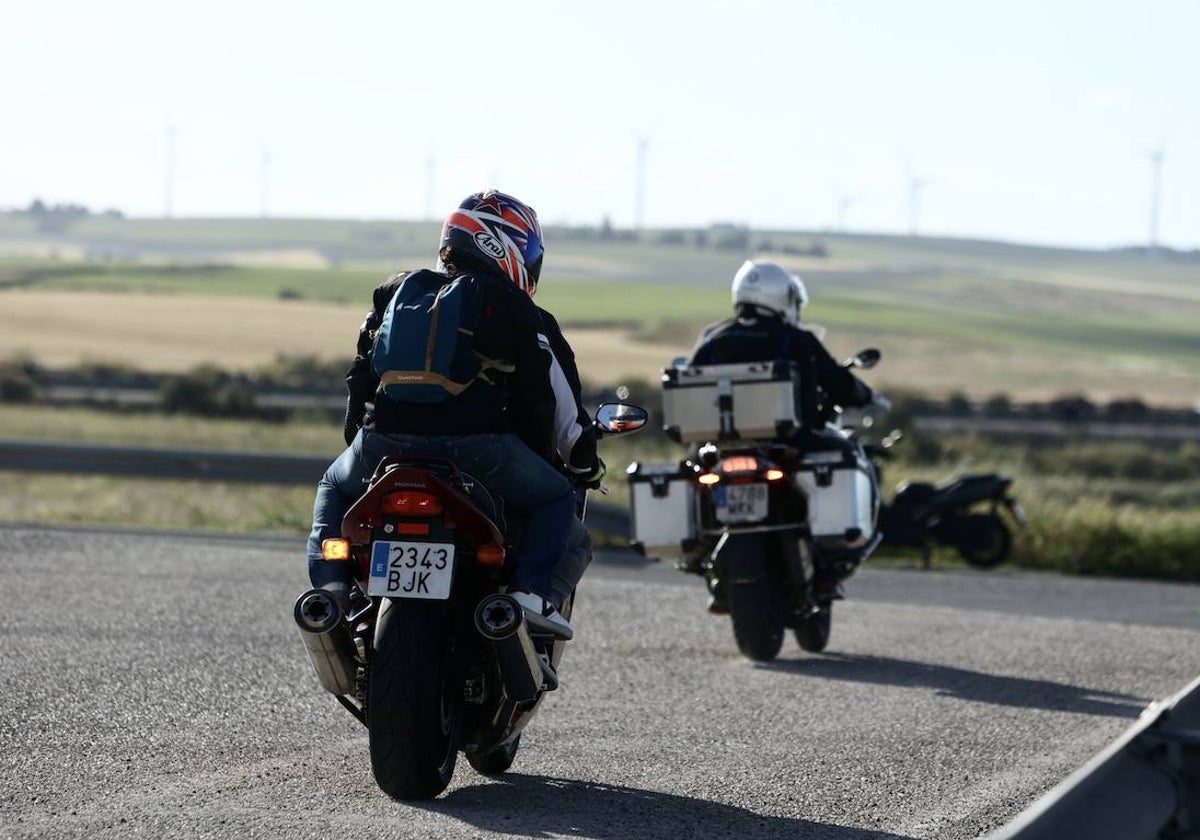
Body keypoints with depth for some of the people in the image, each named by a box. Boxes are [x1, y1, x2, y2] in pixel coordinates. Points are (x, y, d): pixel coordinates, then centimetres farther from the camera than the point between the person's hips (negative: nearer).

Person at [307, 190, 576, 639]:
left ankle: (330, 585, 10)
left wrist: (357, 440, 35)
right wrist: (542, 458, 25)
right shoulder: (514, 306, 10)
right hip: (478, 445, -3)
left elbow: (361, 374, 23)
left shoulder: (395, 291, 21)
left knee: (334, 488, 33)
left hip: (386, 443, 3)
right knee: (556, 499, 19)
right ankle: (531, 588, -4)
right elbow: (534, 396, 10)